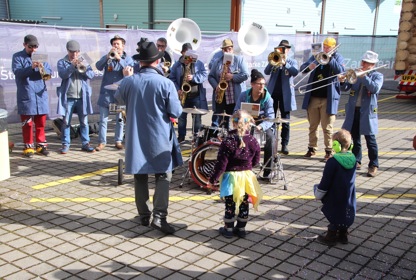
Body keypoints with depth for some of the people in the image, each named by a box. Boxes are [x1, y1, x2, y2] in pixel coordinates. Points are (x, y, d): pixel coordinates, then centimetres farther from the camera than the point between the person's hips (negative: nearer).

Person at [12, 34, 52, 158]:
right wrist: (31, 67, -27)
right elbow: (17, 72, -13)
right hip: (26, 95, -3)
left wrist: (43, 69, -16)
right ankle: (28, 146, 9)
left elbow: (49, 71, 6)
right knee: (27, 123, 2)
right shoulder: (17, 57, 2)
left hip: (41, 94, 3)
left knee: (41, 122, 7)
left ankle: (41, 145, 15)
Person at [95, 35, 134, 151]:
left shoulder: (128, 59, 5)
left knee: (120, 118, 6)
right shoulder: (107, 57, 8)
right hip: (106, 92, 1)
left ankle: (118, 141, 17)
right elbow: (98, 66, -8)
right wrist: (108, 56, -23)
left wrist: (119, 59, -22)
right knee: (103, 118, 2)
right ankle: (102, 141, 9)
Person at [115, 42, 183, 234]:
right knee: (163, 176, 7)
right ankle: (159, 216, -3)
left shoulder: (128, 82, -6)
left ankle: (144, 215, 22)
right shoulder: (166, 83, -14)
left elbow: (119, 100, 15)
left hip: (136, 138, 3)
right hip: (160, 139, -2)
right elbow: (176, 112, -9)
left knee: (140, 177, 14)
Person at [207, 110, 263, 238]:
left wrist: (212, 180, -6)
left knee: (230, 205, 9)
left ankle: (228, 229, 21)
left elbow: (221, 164, -16)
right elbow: (256, 161, 5)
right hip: (247, 177, 3)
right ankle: (241, 229, 26)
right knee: (244, 204, 15)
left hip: (231, 177, -3)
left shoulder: (228, 142, -18)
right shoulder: (253, 141, -7)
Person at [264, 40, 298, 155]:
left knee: (285, 121, 0)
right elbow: (266, 72, -5)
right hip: (272, 92, 2)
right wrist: (272, 62, -20)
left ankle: (285, 145, 4)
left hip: (285, 94, -2)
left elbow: (295, 72, -15)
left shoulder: (292, 62, 6)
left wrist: (285, 63, -25)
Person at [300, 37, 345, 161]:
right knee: (313, 126, 11)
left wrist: (330, 58, -21)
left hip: (328, 98, -4)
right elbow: (302, 68, 6)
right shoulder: (316, 56, 13)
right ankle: (312, 148, 21)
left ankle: (329, 151, 8)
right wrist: (308, 67, -16)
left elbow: (340, 70, -15)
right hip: (313, 97, 4)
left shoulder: (338, 58, 3)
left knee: (327, 127, -1)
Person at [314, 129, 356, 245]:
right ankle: (343, 235, 33)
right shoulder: (353, 159, -2)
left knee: (334, 216, 11)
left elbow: (325, 182, -17)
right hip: (349, 200, 6)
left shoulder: (332, 162, -23)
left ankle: (331, 236, 22)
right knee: (344, 215, 21)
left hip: (335, 199, -6)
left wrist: (318, 193, 0)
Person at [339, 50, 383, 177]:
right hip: (353, 111, 4)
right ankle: (357, 161, 22)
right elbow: (346, 88, 3)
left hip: (367, 112, -4)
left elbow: (375, 88, -18)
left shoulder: (377, 76, 1)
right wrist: (343, 82, -18)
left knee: (370, 139, -1)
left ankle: (373, 165, 6)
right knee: (355, 137, 10)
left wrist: (364, 77, -20)